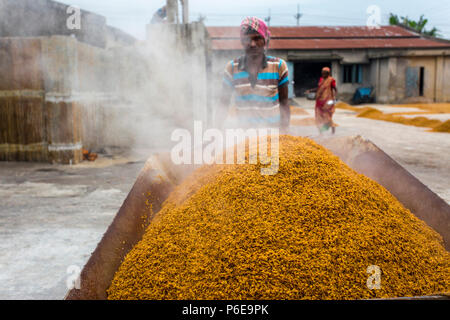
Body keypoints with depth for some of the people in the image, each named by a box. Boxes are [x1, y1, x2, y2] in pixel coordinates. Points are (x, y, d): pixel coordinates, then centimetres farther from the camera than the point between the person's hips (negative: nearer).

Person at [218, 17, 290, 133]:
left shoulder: (278, 66, -3)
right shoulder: (232, 68, -1)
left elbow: (284, 103, 1)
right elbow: (224, 103, 4)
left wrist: (284, 133, -6)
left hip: (272, 131, 0)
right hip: (243, 131, 1)